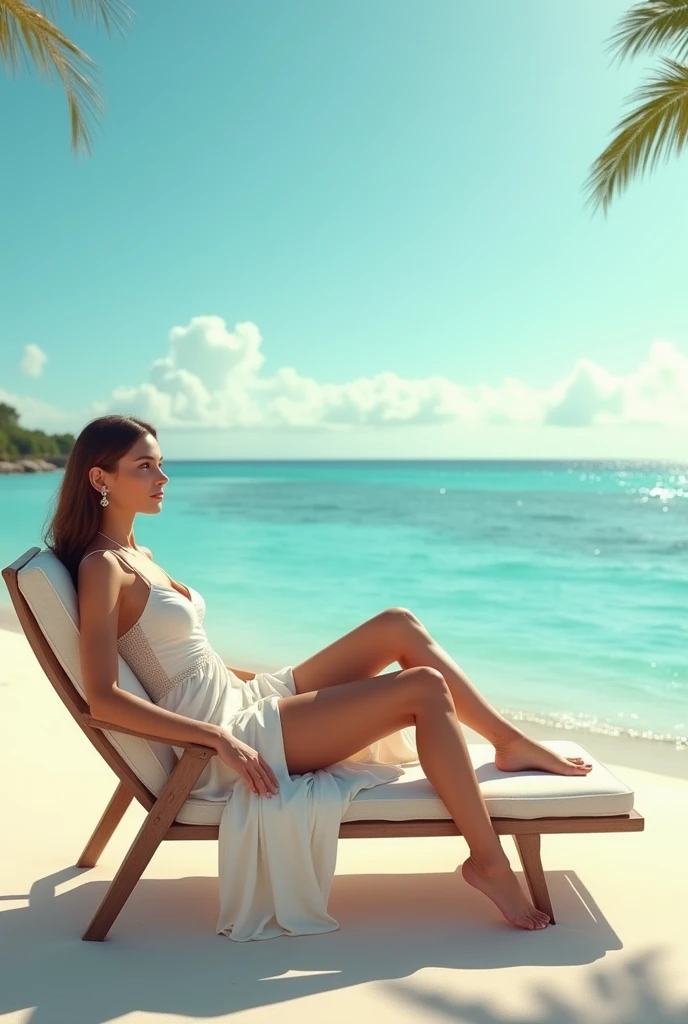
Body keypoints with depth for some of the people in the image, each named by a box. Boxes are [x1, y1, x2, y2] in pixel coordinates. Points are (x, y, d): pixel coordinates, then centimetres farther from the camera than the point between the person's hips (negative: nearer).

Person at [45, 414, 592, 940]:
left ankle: (512, 742, 7)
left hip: (240, 700, 9)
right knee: (425, 689, -16)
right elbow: (103, 698, -22)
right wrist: (218, 737, -25)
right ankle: (488, 860, -4)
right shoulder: (101, 567, -13)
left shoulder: (139, 556, 14)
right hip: (229, 737, -9)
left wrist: (268, 677, 15)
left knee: (400, 624, -2)